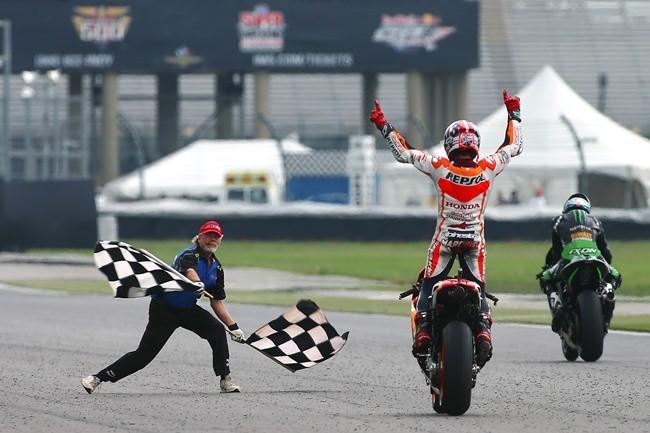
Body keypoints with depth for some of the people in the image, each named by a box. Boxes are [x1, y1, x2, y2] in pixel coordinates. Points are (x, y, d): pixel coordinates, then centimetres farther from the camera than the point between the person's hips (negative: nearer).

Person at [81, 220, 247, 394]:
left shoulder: (216, 267, 4)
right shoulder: (189, 255, -18)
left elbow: (217, 302, 10)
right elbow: (190, 272, -43)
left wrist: (234, 327, 3)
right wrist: (198, 285, -66)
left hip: (188, 309, 6)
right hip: (164, 309, -6)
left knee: (217, 330, -18)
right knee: (144, 354, -9)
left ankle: (225, 380, -12)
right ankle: (97, 378, 0)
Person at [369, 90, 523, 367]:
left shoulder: (440, 168, -15)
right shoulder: (488, 169, -11)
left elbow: (402, 152, -6)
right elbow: (514, 146, 5)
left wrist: (382, 125, 2)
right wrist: (514, 114, 17)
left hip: (444, 240, -1)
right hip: (475, 240, 1)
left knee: (429, 285, 8)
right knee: (478, 289, 10)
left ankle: (423, 328, -13)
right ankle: (483, 329, -14)